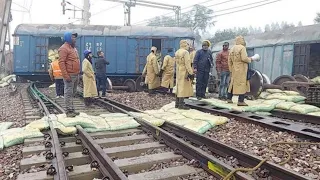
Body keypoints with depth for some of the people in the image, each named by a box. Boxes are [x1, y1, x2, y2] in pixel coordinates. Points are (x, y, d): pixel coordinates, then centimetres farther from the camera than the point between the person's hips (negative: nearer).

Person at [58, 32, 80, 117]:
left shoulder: (73, 48, 18)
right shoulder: (64, 48, -11)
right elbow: (61, 62, -18)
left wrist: (78, 73, 18)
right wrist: (65, 76, -23)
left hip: (76, 75, 9)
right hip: (69, 76, -9)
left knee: (72, 93, 14)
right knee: (69, 93, -4)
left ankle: (72, 110, 21)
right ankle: (69, 111, 1)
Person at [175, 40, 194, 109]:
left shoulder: (177, 52, 12)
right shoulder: (185, 52, -14)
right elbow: (187, 64, -20)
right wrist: (190, 73, -18)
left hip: (178, 72, 9)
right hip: (184, 73, -9)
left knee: (179, 87, 13)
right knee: (183, 87, -6)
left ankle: (177, 103, 19)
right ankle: (181, 104, -4)